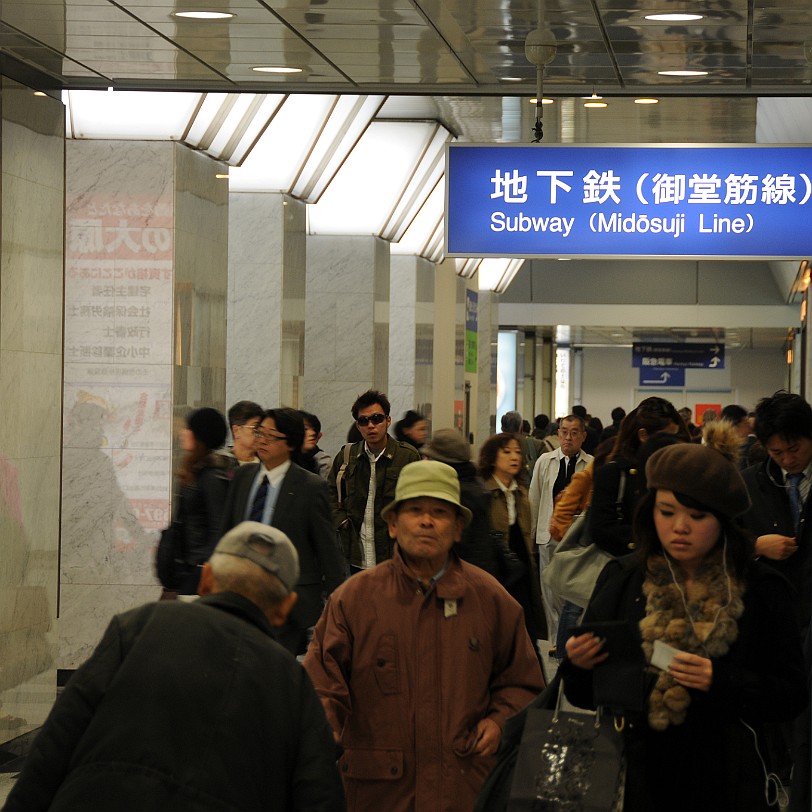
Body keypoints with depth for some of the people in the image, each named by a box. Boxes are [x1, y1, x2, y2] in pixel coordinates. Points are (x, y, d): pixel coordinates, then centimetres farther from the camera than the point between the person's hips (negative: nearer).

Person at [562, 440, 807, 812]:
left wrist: (723, 682, -19)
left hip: (722, 782, -1)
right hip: (631, 772, 1)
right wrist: (577, 664, -12)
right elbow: (583, 695, 10)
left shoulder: (760, 590, -3)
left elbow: (793, 696, -3)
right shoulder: (620, 580, 2)